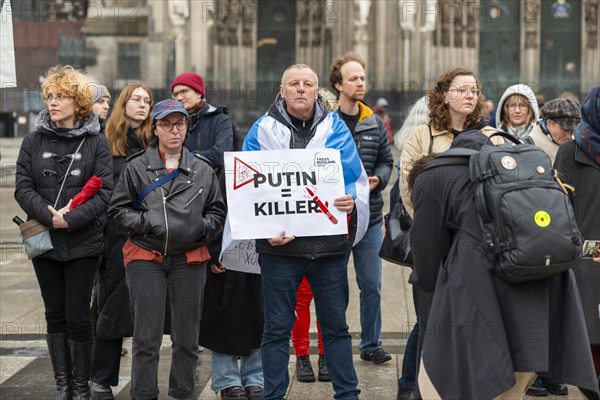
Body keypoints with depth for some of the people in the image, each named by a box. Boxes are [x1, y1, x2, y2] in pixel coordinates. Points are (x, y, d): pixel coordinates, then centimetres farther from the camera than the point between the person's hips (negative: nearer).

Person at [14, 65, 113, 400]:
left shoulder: (96, 142, -1)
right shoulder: (34, 141, 6)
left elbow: (105, 191, -8)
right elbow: (23, 187, -1)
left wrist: (72, 219, -19)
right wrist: (49, 216, -17)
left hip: (84, 243, -3)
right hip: (44, 242, 3)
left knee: (78, 318, -1)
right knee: (55, 315, 10)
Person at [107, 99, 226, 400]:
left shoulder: (202, 169, 8)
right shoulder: (137, 167, 1)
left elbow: (217, 211, 14)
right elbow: (118, 210, 1)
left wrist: (202, 228, -4)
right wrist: (147, 222, -12)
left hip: (190, 259, 2)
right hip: (146, 259, -2)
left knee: (187, 338, 8)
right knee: (146, 338, -4)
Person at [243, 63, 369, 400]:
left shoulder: (335, 128, 7)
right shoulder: (264, 131, 2)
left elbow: (356, 178, 3)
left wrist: (351, 201, -19)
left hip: (329, 243, 1)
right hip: (280, 243, -1)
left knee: (336, 325, 11)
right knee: (277, 328, 6)